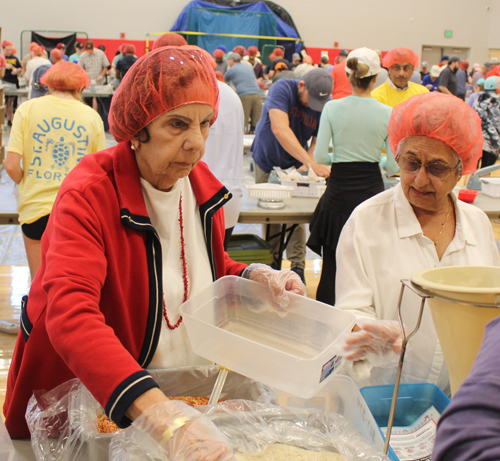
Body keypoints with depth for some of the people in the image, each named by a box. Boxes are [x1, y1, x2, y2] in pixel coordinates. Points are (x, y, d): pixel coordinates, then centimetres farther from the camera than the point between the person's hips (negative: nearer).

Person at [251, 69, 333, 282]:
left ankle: (297, 265, 5)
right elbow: (280, 129, -41)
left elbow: (318, 139, -9)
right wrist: (310, 162, -48)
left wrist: (309, 163, -31)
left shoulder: (325, 105, -15)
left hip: (295, 164, 2)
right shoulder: (282, 88, -28)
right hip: (267, 160, -2)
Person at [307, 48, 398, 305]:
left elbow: (319, 157, -5)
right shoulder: (387, 114, -5)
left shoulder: (332, 108, -5)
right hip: (371, 190, 0)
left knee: (332, 267, 9)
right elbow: (392, 166, -1)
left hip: (339, 192, 0)